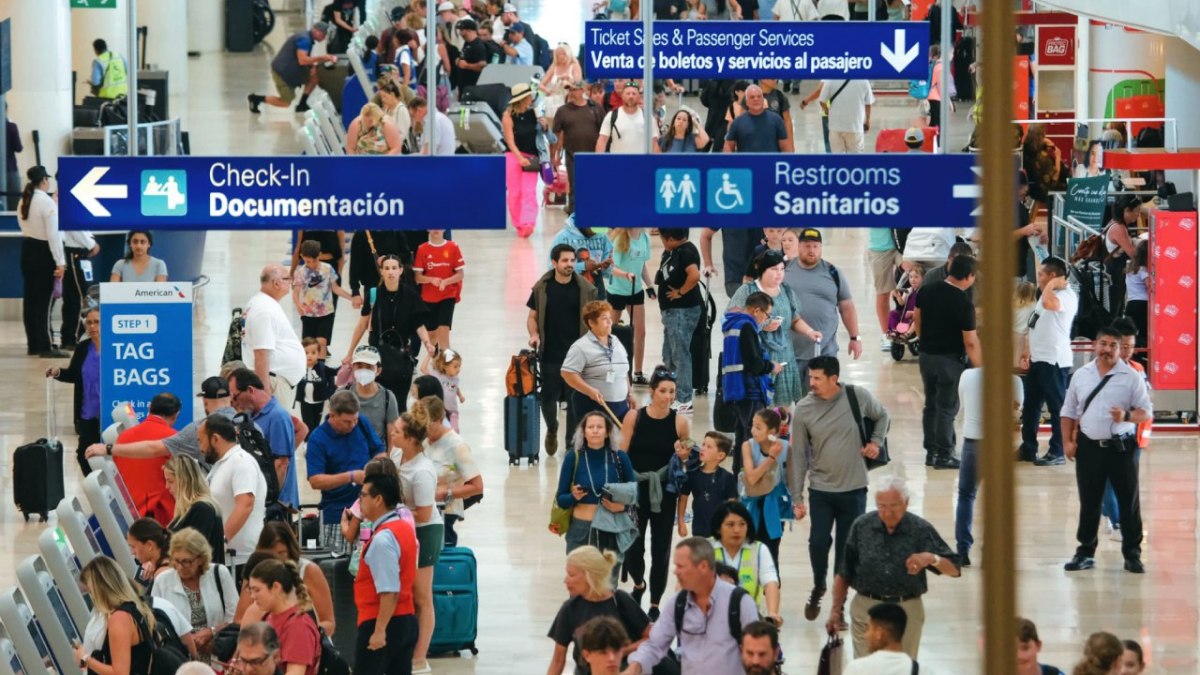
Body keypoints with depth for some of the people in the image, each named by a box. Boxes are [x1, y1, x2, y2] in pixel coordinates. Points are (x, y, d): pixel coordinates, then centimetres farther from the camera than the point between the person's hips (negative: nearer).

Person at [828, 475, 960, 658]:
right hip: (866, 608, 0)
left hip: (907, 610, 0)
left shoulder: (921, 530, -6)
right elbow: (844, 573, 5)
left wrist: (932, 558, -27)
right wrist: (836, 611, 3)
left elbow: (954, 570, -7)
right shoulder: (862, 526, -3)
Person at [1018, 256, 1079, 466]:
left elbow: (1049, 304, -36)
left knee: (1057, 407, -3)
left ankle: (1057, 452, 2)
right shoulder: (1047, 296, 19)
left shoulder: (1067, 296, -12)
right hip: (1037, 360, 10)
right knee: (1030, 407, 14)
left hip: (1054, 361, -10)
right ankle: (1028, 448, 23)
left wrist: (1052, 284, -19)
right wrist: (1026, 354, 17)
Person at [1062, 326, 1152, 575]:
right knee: (1089, 503, 9)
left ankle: (1132, 555, 10)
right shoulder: (1081, 375, 7)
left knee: (1129, 502, 2)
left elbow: (1146, 412, -3)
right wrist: (1067, 441, 3)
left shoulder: (1131, 377, -3)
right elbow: (1069, 412, 13)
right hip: (1089, 447, 2)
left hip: (1122, 447, -2)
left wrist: (1127, 416, -22)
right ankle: (1085, 553, 18)